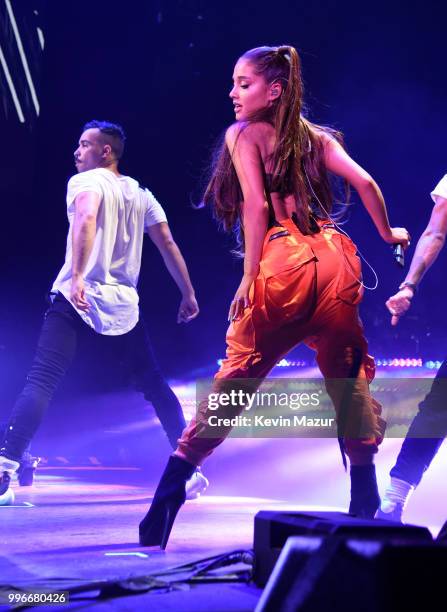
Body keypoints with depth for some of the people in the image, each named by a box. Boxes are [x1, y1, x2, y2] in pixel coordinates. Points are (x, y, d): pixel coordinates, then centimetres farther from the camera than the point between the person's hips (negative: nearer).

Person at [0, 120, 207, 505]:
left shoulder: (85, 182, 1)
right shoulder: (140, 194, 18)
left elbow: (86, 220, -21)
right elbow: (168, 244, 15)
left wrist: (77, 276, -32)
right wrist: (188, 295, 20)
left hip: (77, 298, -5)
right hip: (123, 303, 5)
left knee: (41, 381, -9)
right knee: (155, 385, 16)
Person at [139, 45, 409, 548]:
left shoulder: (243, 134, 6)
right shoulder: (318, 137, 19)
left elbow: (256, 205, -6)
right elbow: (364, 182, 9)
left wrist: (249, 278, -8)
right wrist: (386, 233, 24)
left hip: (283, 266, -4)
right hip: (333, 262, 4)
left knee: (234, 380, 0)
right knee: (349, 383, 13)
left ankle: (166, 500, 2)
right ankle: (365, 507, 17)